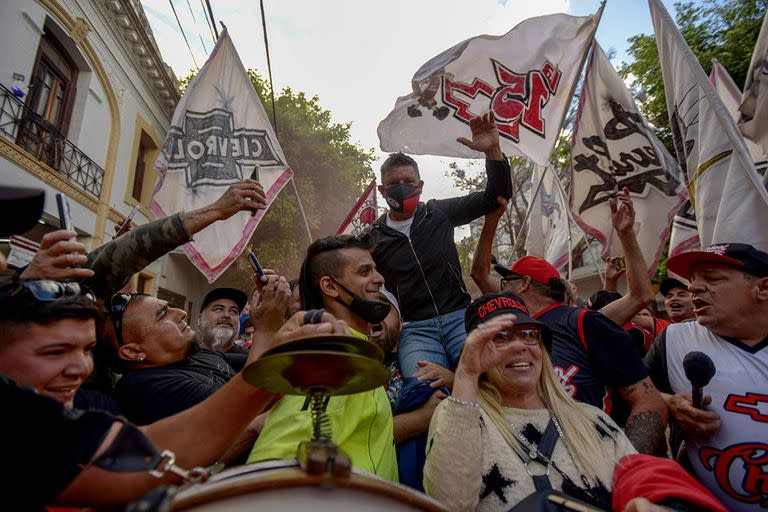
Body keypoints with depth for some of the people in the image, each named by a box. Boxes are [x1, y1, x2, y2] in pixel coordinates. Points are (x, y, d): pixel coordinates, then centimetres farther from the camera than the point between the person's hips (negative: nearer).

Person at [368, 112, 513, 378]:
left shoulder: (439, 213, 9)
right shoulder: (372, 238, 8)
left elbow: (496, 196, 6)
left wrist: (492, 150, -10)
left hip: (459, 316, 1)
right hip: (413, 329, -1)